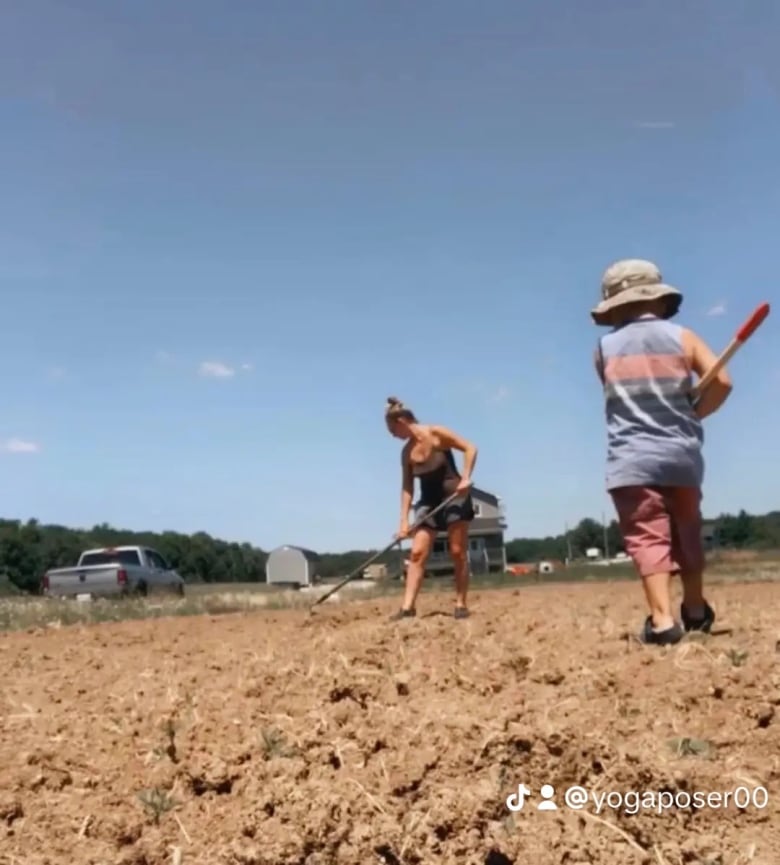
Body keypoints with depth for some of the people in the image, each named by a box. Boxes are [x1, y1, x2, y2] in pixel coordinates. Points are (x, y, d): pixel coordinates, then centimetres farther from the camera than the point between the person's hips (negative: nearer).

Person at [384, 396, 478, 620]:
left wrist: (465, 478, -23)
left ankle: (461, 604, 5)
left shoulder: (436, 433, -11)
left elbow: (470, 448, -12)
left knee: (458, 553, -3)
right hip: (429, 501, 5)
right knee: (417, 553, -5)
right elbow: (407, 486, 6)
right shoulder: (406, 452, 5)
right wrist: (404, 521, -1)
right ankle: (408, 606, -8)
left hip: (454, 496, -5)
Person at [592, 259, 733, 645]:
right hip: (682, 455, 2)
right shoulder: (682, 336, 4)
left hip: (632, 460, -2)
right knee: (687, 534, 19)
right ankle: (696, 610, 34)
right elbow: (721, 381, -4)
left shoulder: (604, 348, 4)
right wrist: (693, 415, 11)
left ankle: (663, 619, -21)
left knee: (648, 537, -6)